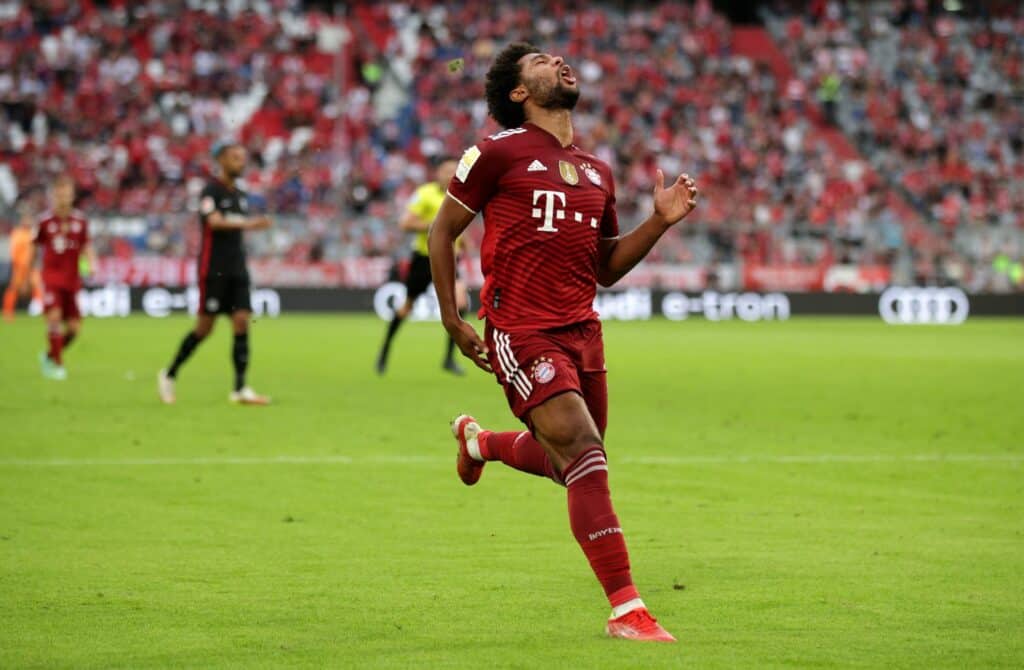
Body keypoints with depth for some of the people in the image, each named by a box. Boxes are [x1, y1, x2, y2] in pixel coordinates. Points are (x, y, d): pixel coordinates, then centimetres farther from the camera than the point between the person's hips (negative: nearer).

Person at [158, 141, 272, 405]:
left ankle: (240, 388, -7)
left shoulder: (241, 195, 15)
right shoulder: (211, 191, -8)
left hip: (237, 271, 7)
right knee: (205, 327, -4)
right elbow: (215, 222, -24)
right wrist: (249, 223, -35)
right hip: (213, 270, -7)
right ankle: (169, 375, 13)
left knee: (242, 322, -5)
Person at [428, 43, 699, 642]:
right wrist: (452, 320, -1)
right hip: (521, 331, -7)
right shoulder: (499, 153, -3)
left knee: (571, 466, 17)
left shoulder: (596, 172, 15)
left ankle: (481, 440, 48)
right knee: (585, 454, -19)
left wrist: (661, 221, 5)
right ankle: (627, 610, -19)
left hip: (582, 330, 7)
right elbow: (443, 231, 3)